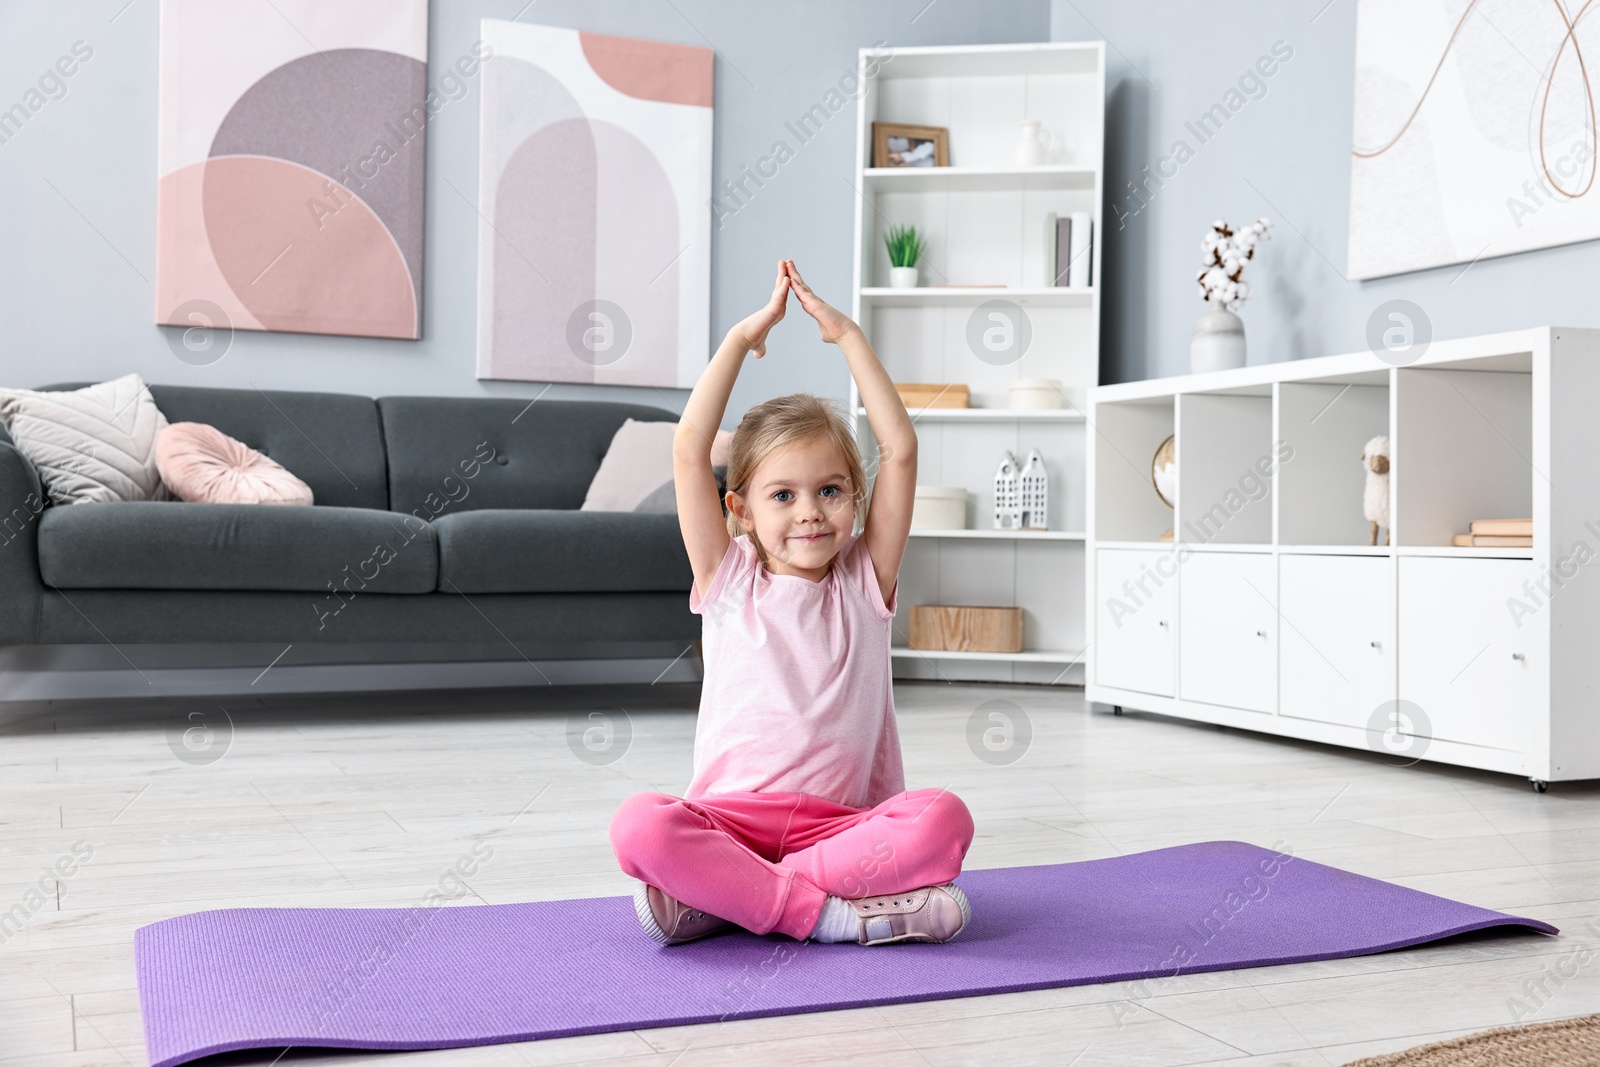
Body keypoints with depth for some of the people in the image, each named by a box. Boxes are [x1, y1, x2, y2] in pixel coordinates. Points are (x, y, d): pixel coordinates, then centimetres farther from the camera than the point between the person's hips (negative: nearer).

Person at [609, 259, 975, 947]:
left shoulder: (864, 581, 11)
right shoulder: (728, 579, 9)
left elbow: (900, 451, 3)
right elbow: (689, 450, -1)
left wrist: (847, 335, 4)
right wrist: (743, 336, 2)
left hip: (841, 823, 2)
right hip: (728, 817, -1)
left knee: (943, 818, -30)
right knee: (640, 824, -32)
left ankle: (722, 896, -24)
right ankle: (825, 912, -29)